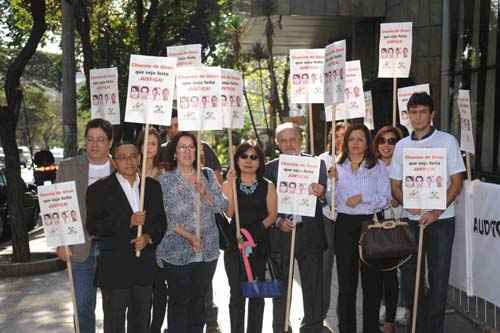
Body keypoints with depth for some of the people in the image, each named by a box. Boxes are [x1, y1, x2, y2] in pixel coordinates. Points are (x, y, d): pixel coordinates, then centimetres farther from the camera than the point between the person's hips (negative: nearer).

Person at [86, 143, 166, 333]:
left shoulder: (152, 186, 8)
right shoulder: (99, 189, -5)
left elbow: (160, 220, 10)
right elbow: (92, 227, -11)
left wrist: (149, 237, -10)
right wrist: (128, 222, -18)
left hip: (145, 267, 4)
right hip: (114, 268, -4)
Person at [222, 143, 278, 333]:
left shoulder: (267, 186, 6)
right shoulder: (229, 185, 7)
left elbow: (272, 214, 1)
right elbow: (228, 213, -7)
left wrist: (258, 228, -14)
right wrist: (231, 184, -12)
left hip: (260, 244, 0)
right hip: (234, 244, 0)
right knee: (237, 293, 2)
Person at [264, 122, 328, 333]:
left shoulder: (317, 163, 4)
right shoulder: (269, 168, 3)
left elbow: (327, 198, -2)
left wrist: (321, 194, -25)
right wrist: (278, 221, -14)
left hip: (310, 234, 0)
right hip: (280, 234, 0)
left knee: (313, 288, 8)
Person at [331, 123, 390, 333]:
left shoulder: (377, 167, 6)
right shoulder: (337, 167, 10)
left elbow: (386, 198, -2)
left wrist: (363, 197, -14)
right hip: (345, 225, 1)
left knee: (372, 280, 3)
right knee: (346, 282, 4)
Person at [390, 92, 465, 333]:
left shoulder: (447, 141, -1)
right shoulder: (401, 146, 8)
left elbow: (457, 182, -4)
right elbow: (395, 184, 10)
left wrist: (437, 211, -15)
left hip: (441, 220, -3)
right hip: (412, 220, 3)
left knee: (439, 277, 0)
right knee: (412, 276, 9)